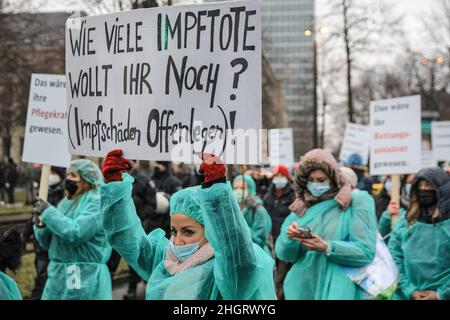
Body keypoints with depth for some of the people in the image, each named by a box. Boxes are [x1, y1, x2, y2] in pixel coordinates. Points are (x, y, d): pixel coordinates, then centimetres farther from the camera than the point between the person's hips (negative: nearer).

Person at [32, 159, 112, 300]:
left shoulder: (97, 204, -10)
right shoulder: (65, 203, 12)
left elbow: (75, 234, -23)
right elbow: (47, 243, 15)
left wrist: (48, 212, -14)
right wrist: (41, 225, -6)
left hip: (85, 278, -7)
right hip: (58, 275, 7)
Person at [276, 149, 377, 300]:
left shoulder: (356, 202, -4)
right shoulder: (301, 208, 7)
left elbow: (366, 251, -11)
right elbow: (284, 254, 5)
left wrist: (327, 248, -22)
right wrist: (289, 237, -16)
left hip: (339, 290, -3)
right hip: (302, 288, 4)